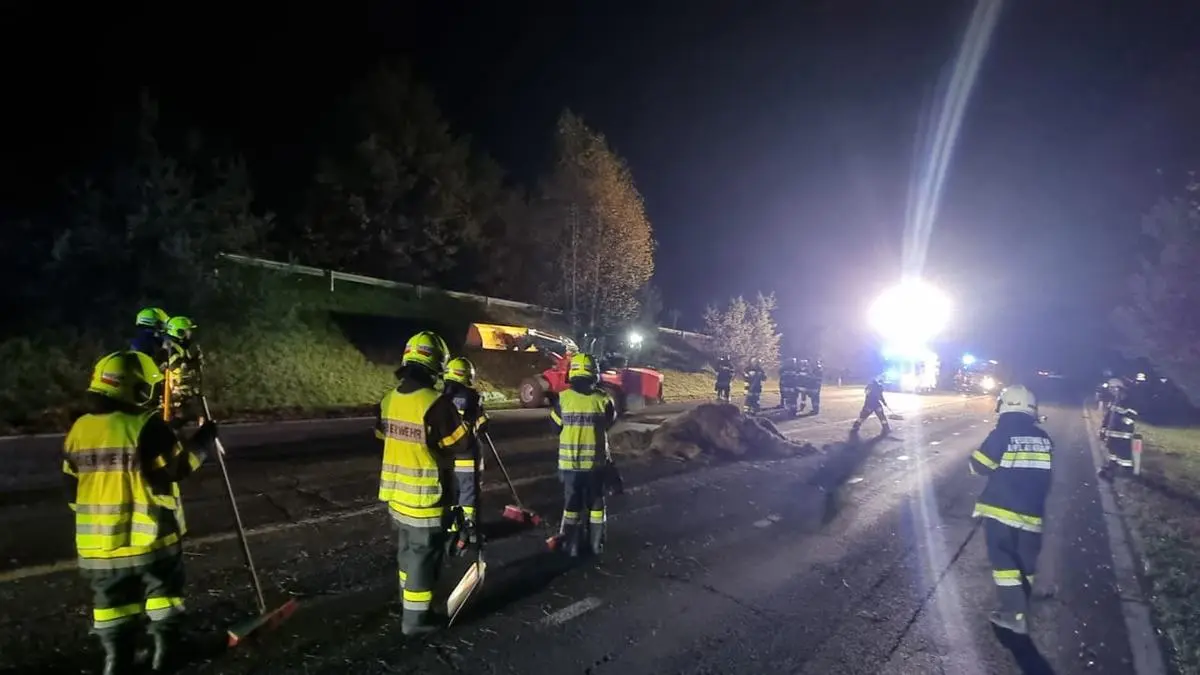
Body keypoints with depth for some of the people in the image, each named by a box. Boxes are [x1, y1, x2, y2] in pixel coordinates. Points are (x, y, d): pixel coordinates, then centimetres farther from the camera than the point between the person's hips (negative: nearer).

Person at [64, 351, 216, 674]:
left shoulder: (78, 430, 2)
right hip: (150, 535, -5)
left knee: (113, 600, 16)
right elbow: (179, 466, -15)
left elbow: (73, 490, 8)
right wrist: (205, 438, -2)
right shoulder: (146, 427, -19)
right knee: (163, 590, 15)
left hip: (99, 540, 5)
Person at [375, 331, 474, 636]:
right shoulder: (435, 403, -23)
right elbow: (462, 448, -16)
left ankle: (408, 603, 38)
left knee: (407, 550, 23)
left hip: (396, 493, 8)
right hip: (425, 497, -8)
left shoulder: (389, 399, 1)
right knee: (424, 555, 7)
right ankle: (416, 617, 18)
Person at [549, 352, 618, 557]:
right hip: (596, 460, 0)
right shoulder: (603, 399, -9)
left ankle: (572, 545, 17)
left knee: (572, 502, 11)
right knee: (596, 501, 14)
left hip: (570, 460, 0)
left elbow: (556, 427, 4)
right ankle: (596, 543, 23)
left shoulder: (563, 398, -10)